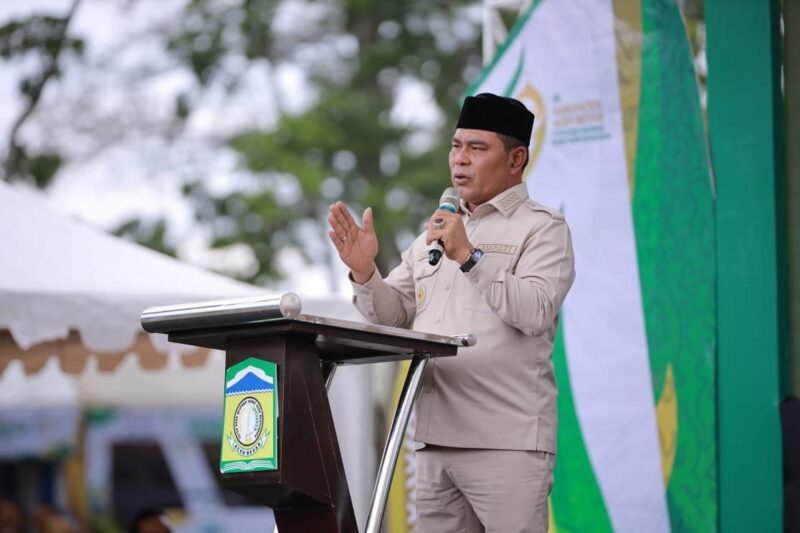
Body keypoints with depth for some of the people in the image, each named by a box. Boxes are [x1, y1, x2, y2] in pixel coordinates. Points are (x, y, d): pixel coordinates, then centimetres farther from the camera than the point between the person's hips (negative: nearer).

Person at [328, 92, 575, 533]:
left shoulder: (543, 228, 1)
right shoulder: (434, 233, 21)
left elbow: (536, 312, -15)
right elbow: (392, 315, 16)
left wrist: (469, 257, -21)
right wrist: (364, 273, -3)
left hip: (506, 443, -6)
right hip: (434, 439, 6)